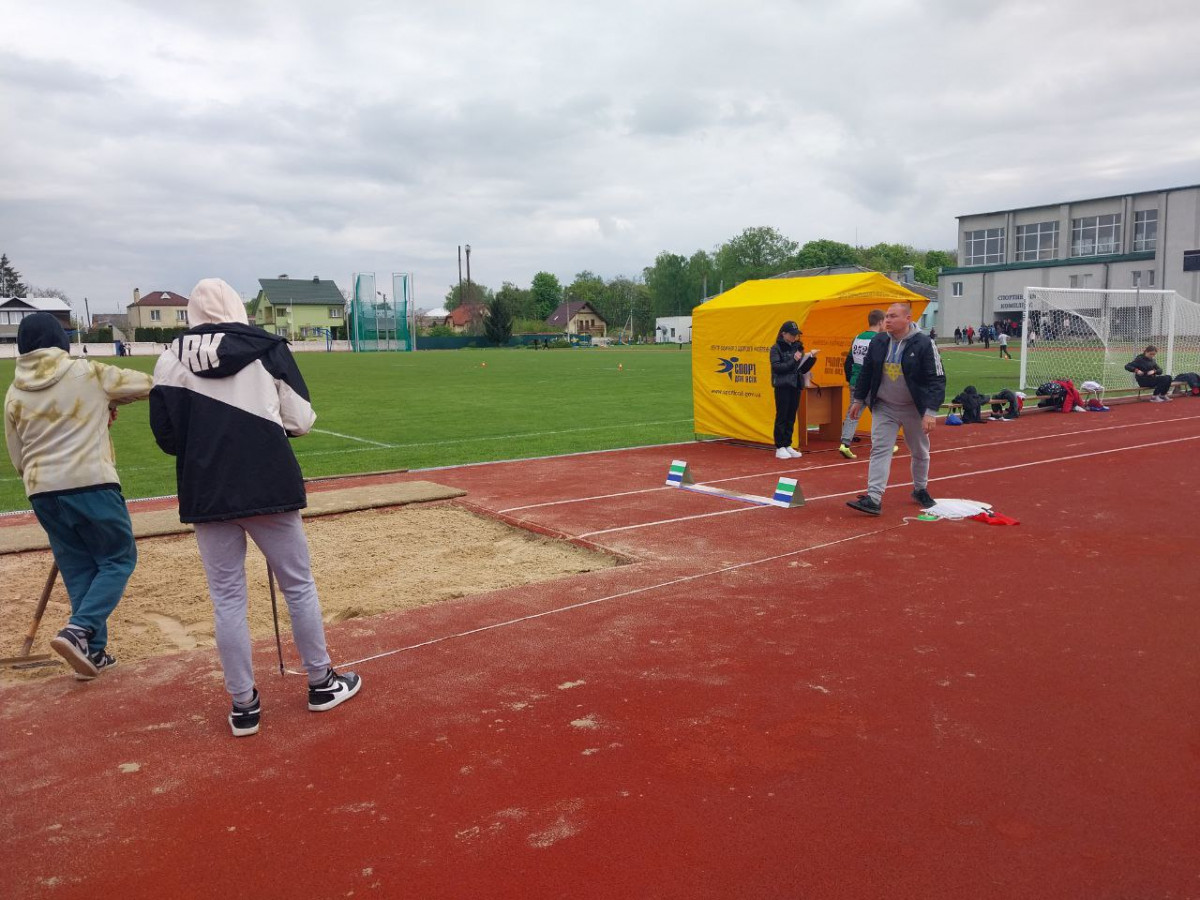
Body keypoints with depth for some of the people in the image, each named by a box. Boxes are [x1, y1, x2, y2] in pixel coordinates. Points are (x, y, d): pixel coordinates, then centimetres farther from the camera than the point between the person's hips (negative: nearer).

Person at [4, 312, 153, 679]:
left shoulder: (15, 393, 11)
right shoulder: (88, 373, -1)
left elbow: (18, 460, 16)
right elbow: (146, 384, 10)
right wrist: (111, 401, 24)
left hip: (42, 492, 5)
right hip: (91, 484, -5)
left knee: (77, 570, 14)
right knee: (118, 559, 7)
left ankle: (93, 651, 16)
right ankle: (77, 631, -11)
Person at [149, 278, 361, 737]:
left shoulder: (172, 359, 2)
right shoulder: (268, 349, -1)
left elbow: (166, 435, 1)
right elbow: (300, 421, -4)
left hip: (207, 493, 2)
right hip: (269, 487, -1)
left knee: (227, 598, 9)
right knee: (298, 584, 12)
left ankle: (243, 704, 16)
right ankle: (322, 683, 23)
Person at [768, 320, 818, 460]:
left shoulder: (798, 347, 12)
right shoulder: (776, 348, -3)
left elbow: (803, 369, 12)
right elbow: (776, 367, -14)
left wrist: (811, 358, -2)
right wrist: (793, 360, -18)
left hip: (795, 386, 5)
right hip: (782, 386, -5)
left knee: (791, 418, 8)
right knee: (782, 417, -2)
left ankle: (788, 446, 14)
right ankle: (780, 448, 2)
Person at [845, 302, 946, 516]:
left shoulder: (924, 343, -15)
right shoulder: (878, 342, -2)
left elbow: (937, 380, -16)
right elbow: (866, 372, 11)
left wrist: (931, 411, -23)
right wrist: (858, 400, 12)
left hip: (914, 409, -2)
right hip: (884, 406, 2)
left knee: (920, 452, 14)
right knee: (879, 450, -7)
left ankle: (920, 489, 36)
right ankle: (874, 498, -10)